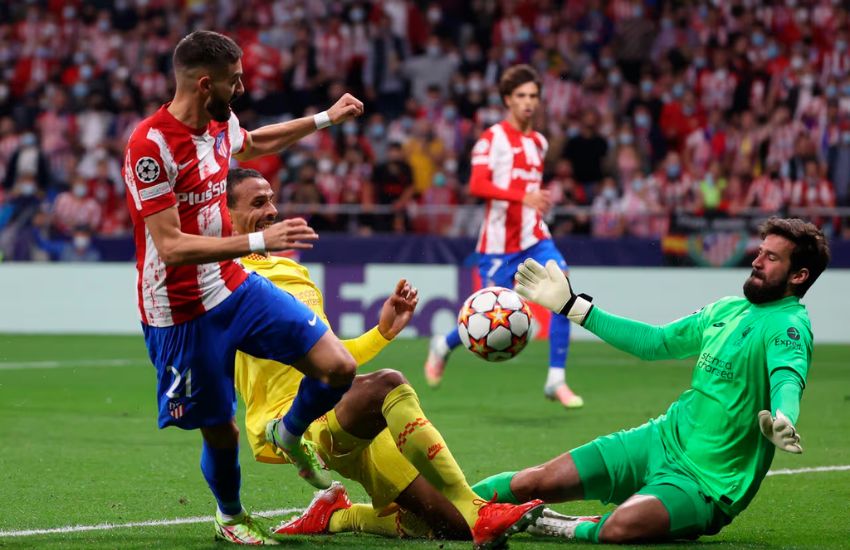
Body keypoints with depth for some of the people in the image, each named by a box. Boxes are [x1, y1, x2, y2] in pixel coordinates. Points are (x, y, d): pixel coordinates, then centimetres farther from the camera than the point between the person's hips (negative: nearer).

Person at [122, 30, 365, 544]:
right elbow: (171, 247, -28)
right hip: (182, 314, -7)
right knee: (221, 431, 4)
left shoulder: (222, 124, 2)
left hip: (236, 287, 7)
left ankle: (292, 434, 27)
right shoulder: (151, 146, -24)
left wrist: (325, 118, 30)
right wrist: (258, 240, -31)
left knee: (339, 367, -4)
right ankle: (230, 516, 36)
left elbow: (256, 142, 29)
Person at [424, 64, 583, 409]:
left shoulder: (538, 142, 14)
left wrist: (542, 200, 14)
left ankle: (556, 380, -11)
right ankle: (443, 347, 30)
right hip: (499, 244, -5)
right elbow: (476, 186, -23)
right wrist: (523, 197, -32)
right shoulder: (492, 138, -8)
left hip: (534, 239, 5)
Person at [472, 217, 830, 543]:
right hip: (662, 439, 7)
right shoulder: (726, 310, 10)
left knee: (620, 528, -35)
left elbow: (787, 377, -35)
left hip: (707, 483, -7)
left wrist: (783, 420, -59)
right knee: (534, 482, -4)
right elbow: (654, 342, 21)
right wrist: (571, 306, 23)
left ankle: (575, 530, -6)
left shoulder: (789, 326, -14)